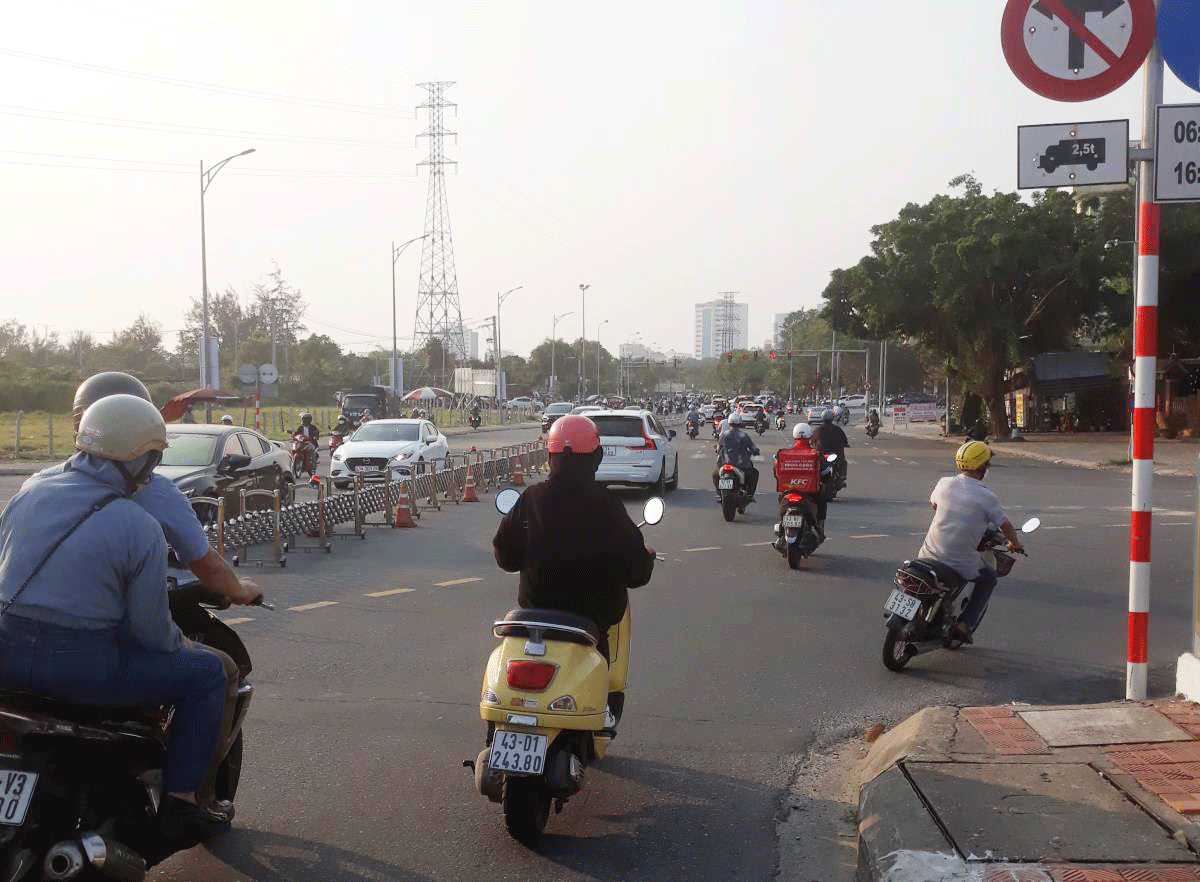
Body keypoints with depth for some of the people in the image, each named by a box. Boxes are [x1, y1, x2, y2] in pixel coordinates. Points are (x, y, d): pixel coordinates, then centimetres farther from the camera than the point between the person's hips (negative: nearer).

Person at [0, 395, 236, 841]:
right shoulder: (140, 528, -13)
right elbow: (151, 631, -9)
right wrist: (181, 644, 13)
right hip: (82, 667, -7)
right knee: (206, 673, 9)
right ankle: (180, 802, 9)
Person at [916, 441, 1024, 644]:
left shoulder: (944, 484, 0)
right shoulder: (988, 498, -10)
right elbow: (1006, 527, 3)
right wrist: (1015, 544, 26)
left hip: (929, 556, 3)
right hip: (960, 564, -3)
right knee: (988, 578, 25)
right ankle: (966, 623, 13)